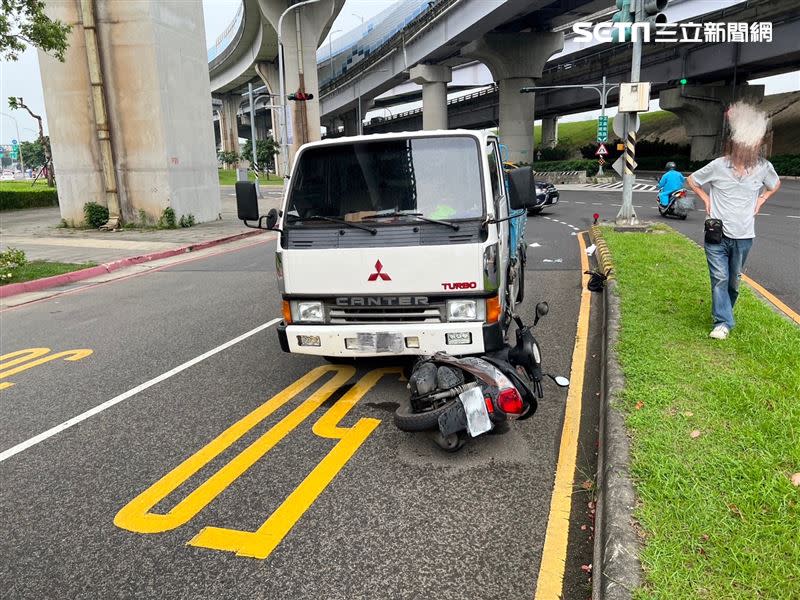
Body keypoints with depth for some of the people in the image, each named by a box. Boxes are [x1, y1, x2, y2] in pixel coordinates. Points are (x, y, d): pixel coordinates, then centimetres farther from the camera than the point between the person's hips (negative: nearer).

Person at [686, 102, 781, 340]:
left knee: (734, 280, 14)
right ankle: (723, 322, -3)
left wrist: (761, 199, 6)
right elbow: (691, 180, 7)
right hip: (717, 234, -3)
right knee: (720, 278, -7)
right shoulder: (718, 166, -10)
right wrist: (706, 199, 0)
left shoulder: (764, 167, -2)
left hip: (743, 237, 3)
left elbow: (775, 184, 20)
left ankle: (724, 311, 35)